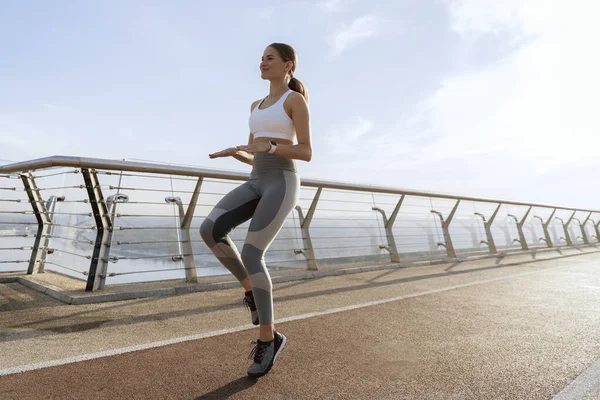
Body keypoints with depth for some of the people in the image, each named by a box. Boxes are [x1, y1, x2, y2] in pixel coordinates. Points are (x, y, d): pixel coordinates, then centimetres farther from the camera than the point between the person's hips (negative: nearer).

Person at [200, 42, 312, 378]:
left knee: (251, 254, -19)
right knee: (210, 230, -18)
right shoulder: (257, 106, 24)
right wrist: (234, 153, 2)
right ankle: (252, 288, 3)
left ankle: (267, 338, -1)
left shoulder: (296, 99, 2)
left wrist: (270, 146, -21)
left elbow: (307, 153, -6)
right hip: (256, 184, 7)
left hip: (282, 184, -7)